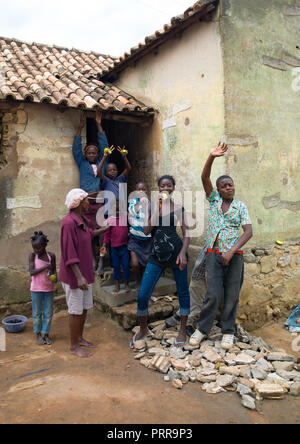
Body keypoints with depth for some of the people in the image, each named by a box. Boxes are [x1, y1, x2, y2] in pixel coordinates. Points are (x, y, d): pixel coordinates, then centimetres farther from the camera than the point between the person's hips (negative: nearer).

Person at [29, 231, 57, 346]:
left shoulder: (51, 256, -4)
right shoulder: (32, 256, -8)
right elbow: (32, 272, -15)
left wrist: (54, 276, -15)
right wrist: (45, 267, -25)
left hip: (49, 288, 2)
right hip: (36, 289, -1)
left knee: (48, 313, 8)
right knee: (37, 313, 10)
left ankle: (45, 333, 22)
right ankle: (38, 334, 25)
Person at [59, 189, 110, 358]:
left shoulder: (83, 220, 6)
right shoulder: (69, 223, -22)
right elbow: (69, 254, -25)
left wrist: (106, 228, 33)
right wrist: (79, 277, -27)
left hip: (86, 272, 9)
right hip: (74, 275, -9)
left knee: (85, 308, 18)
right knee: (76, 311, 3)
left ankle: (80, 338, 35)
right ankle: (74, 345, 18)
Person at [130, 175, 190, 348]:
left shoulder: (178, 208, 4)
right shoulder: (152, 206, 8)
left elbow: (186, 233, 0)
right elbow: (147, 231, -3)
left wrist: (183, 253, -15)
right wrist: (157, 209, -8)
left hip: (175, 251, -1)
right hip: (157, 255, 1)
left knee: (183, 291, 7)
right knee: (142, 295, -2)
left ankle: (183, 331, 26)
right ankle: (144, 330, 22)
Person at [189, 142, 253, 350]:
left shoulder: (240, 206, 3)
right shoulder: (214, 200, 7)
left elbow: (249, 232, -6)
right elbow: (205, 178, -7)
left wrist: (231, 251, -17)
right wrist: (212, 157, -22)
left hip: (234, 256, 0)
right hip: (214, 254, 0)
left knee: (232, 295, 6)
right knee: (213, 295, -1)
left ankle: (228, 331, 22)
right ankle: (203, 329, 17)